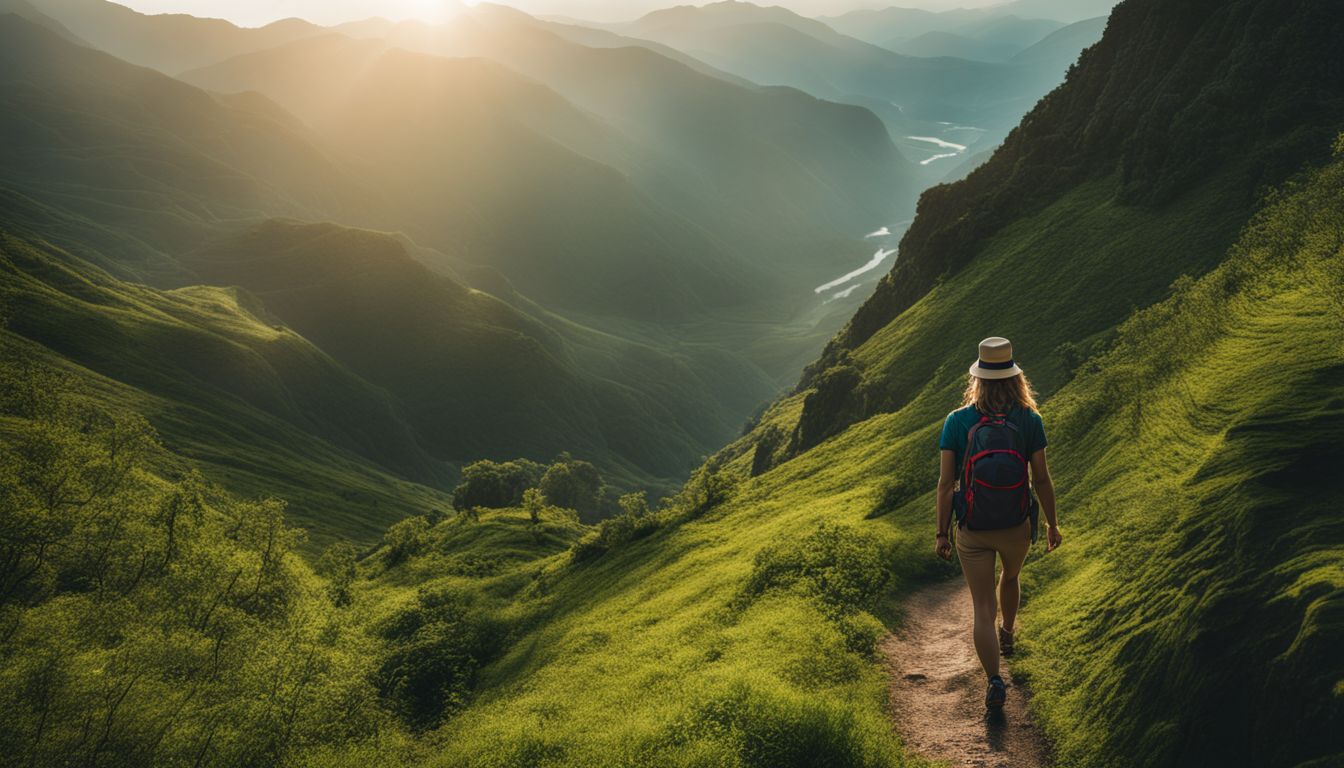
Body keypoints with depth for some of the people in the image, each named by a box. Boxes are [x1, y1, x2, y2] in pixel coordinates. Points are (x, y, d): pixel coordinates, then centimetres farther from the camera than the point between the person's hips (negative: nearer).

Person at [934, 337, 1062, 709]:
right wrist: (1052, 524, 7)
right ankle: (1008, 635, 57)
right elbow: (1042, 479, -7)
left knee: (983, 608, 6)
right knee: (1010, 577, 32)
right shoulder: (1029, 420, -13)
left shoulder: (957, 421, -13)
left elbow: (946, 484, -11)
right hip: (1016, 526, 2)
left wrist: (942, 533, 0)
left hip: (972, 530, -2)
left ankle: (995, 681, -4)